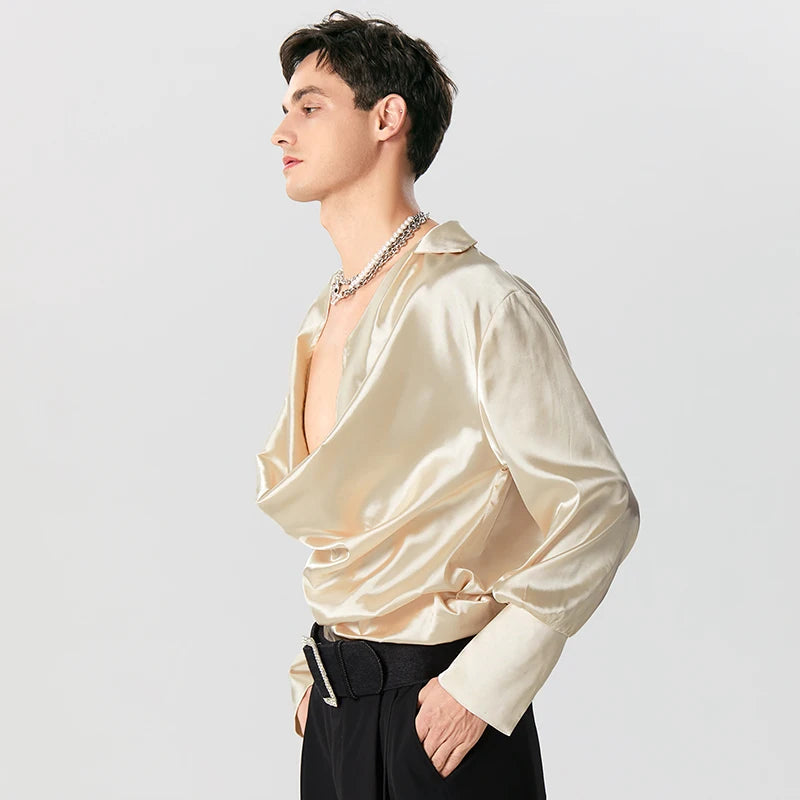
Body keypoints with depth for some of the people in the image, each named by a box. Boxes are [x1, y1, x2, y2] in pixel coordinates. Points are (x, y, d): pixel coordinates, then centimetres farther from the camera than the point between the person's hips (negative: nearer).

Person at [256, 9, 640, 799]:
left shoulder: (481, 304, -14)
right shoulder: (322, 319, 9)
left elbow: (598, 510, -16)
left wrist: (483, 684, -17)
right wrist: (313, 671, 11)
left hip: (440, 706, -7)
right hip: (334, 704, 7)